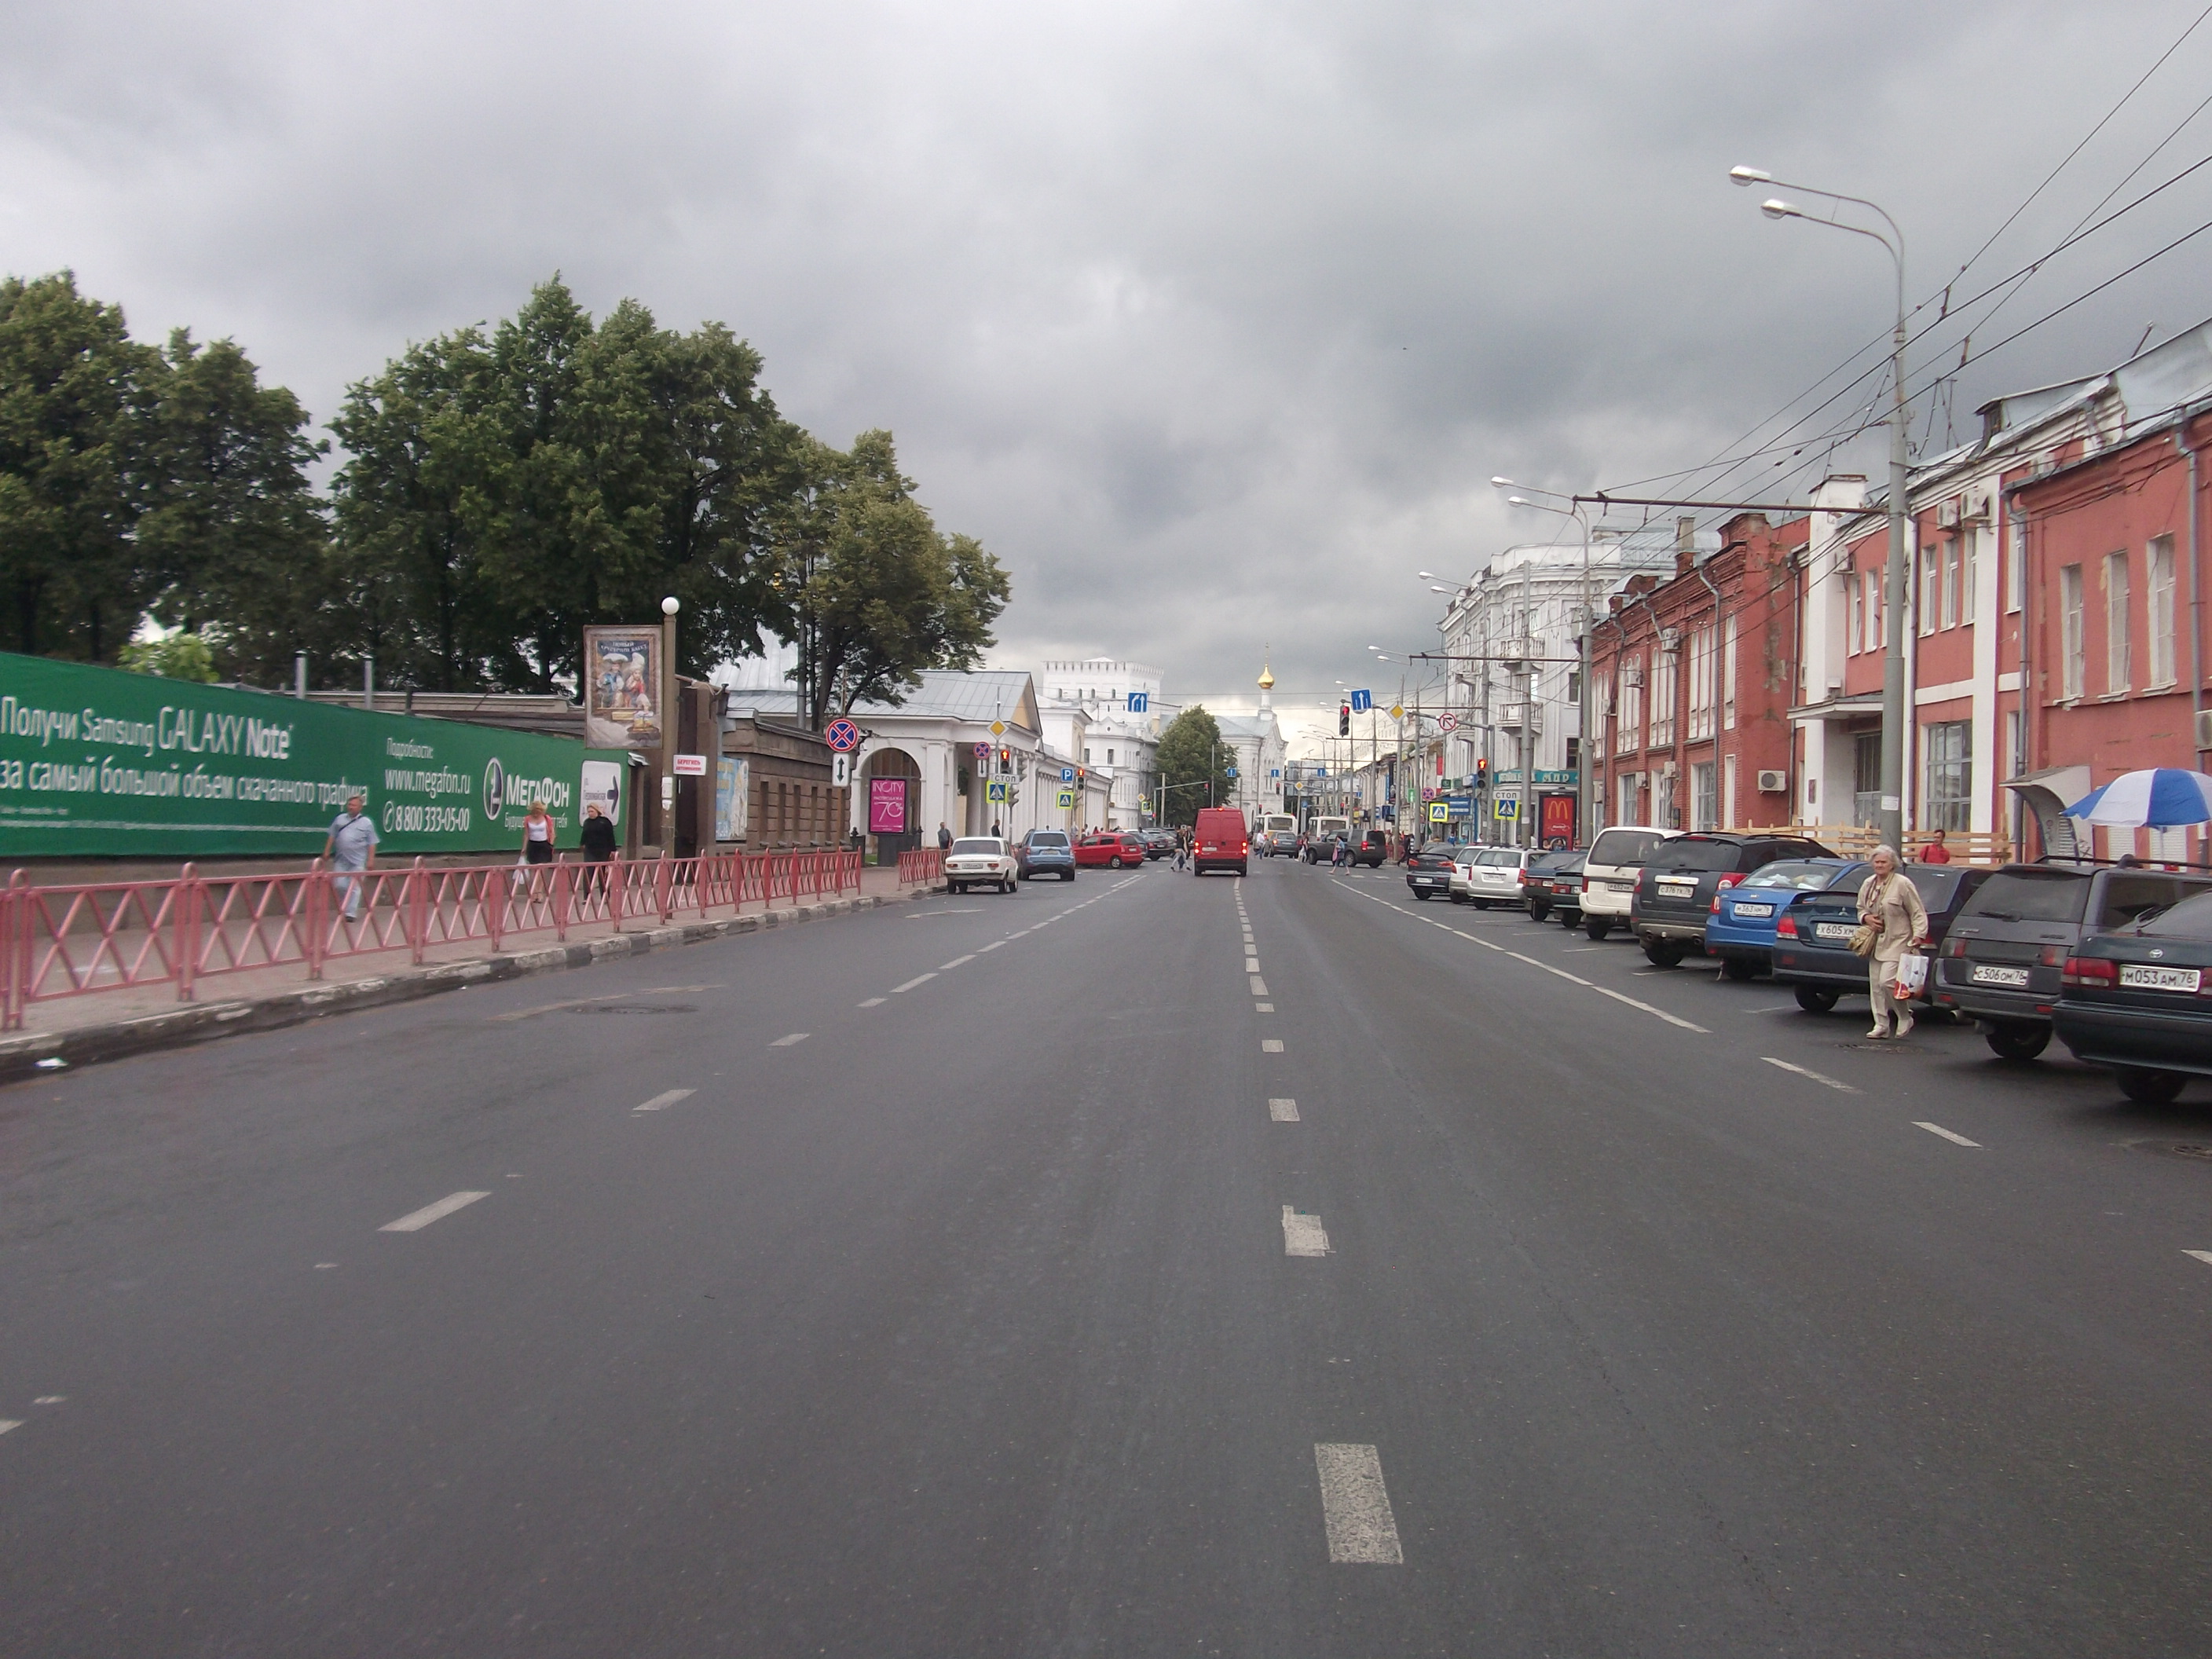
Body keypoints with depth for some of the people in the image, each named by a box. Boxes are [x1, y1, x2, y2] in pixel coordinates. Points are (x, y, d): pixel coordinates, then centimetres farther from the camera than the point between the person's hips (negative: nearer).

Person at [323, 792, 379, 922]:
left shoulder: (367, 822, 3)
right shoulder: (340, 819, 12)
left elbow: (372, 844, 2)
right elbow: (332, 837, 18)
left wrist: (371, 860, -4)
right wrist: (327, 851, 11)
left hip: (358, 862, -3)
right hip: (340, 860, 3)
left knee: (355, 888, -5)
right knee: (340, 885, 1)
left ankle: (351, 913, -2)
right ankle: (343, 910, 19)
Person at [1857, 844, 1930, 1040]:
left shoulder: (1902, 884, -9)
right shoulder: (1868, 884, 10)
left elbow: (1918, 913, -9)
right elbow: (1861, 908, 23)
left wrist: (1918, 935, -18)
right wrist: (1866, 917, 1)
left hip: (1897, 942, -7)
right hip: (1876, 942, 7)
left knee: (1887, 981, -16)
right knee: (1875, 985, 5)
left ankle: (1905, 1018, 4)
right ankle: (1881, 1025, 13)